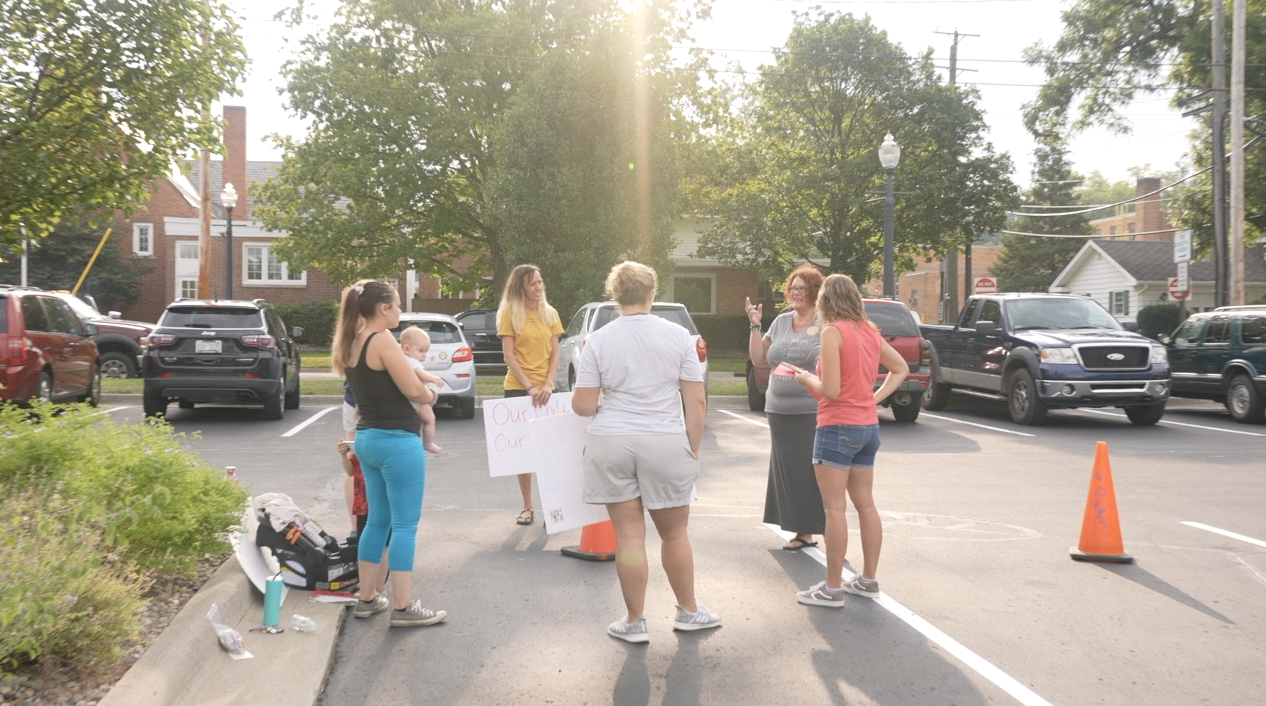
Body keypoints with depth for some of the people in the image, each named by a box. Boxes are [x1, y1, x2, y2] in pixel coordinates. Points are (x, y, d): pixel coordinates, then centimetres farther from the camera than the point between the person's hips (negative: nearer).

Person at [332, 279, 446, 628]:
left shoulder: (351, 344, 10)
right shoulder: (383, 341, -16)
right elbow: (414, 391, -17)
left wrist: (417, 380, 7)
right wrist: (429, 394, 4)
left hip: (368, 438, 9)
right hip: (397, 440, -9)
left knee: (378, 520, 17)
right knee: (404, 524, -2)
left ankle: (367, 598, 24)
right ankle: (404, 607, 2)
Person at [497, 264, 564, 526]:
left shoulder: (550, 313, 7)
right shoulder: (509, 313, -3)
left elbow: (555, 353, 5)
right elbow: (509, 356, -7)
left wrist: (548, 384, -10)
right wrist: (529, 387, -15)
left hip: (545, 389, 3)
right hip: (518, 388, -3)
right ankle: (527, 507, 9)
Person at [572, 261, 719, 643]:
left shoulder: (599, 340, -2)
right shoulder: (678, 336, -2)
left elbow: (583, 406, -3)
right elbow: (697, 402, -3)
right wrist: (693, 449, 6)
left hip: (611, 443, 0)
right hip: (666, 443, 0)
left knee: (629, 535, 7)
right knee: (674, 532, 15)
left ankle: (634, 622, 15)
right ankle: (688, 611, 30)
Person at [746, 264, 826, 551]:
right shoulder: (781, 322, 13)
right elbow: (759, 360, 15)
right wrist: (755, 326, 7)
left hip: (813, 413, -6)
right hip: (780, 412, 6)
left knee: (813, 472, -5)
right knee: (787, 472, 7)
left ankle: (812, 529, 2)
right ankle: (801, 531, 15)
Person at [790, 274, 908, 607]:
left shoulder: (833, 332, -14)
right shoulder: (870, 331, 9)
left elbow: (830, 390, -19)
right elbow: (901, 368, 21)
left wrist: (807, 378, -1)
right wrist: (875, 397, 14)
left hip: (838, 427, -8)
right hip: (868, 426, 8)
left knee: (835, 508, -3)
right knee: (866, 504, 14)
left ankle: (832, 588, 3)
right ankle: (868, 580, 23)